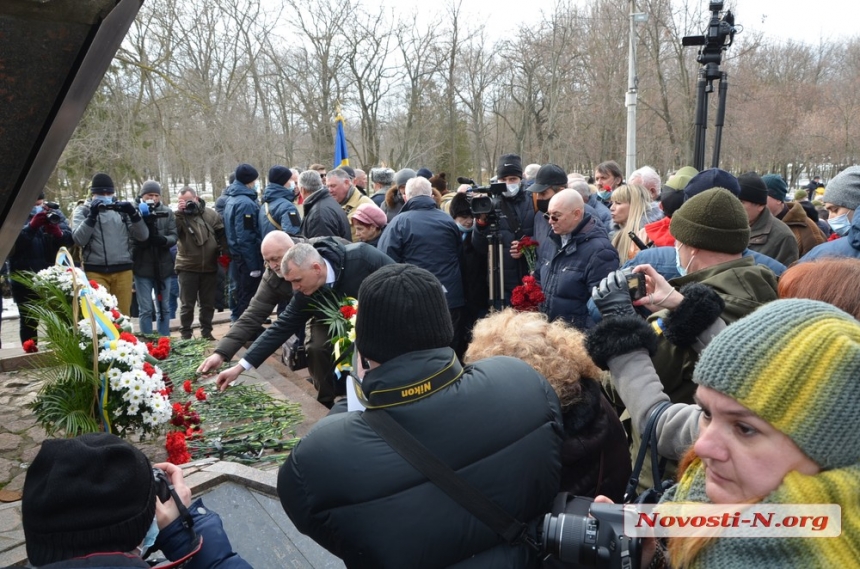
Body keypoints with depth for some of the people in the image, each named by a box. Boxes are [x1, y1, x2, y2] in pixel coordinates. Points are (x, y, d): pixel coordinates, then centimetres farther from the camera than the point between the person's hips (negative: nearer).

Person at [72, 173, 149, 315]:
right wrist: (92, 215, -16)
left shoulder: (122, 209, 12)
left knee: (123, 313, 6)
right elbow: (79, 239, -7)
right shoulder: (83, 210, 7)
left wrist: (133, 213, -10)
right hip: (95, 271, -2)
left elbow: (143, 236, 4)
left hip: (123, 270, 2)